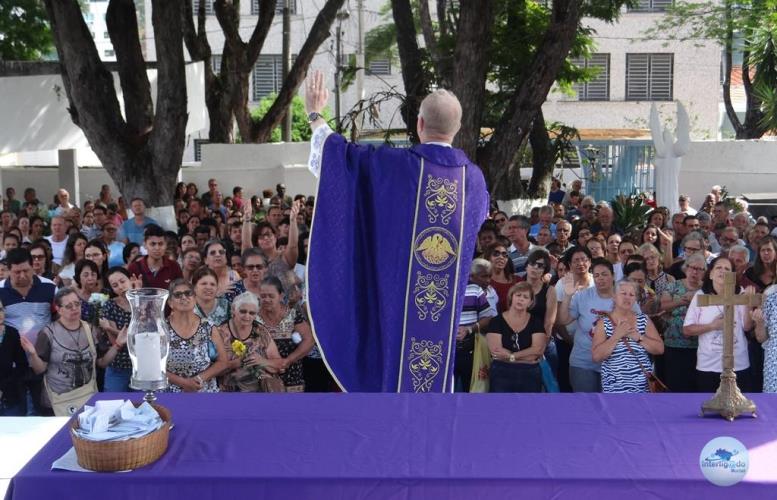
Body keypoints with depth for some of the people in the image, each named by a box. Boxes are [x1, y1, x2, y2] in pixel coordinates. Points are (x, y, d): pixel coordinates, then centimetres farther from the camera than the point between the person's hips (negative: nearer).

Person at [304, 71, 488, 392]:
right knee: (439, 372, 12)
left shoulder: (396, 164, -10)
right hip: (448, 304, 3)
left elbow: (338, 151, 2)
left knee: (397, 371, 6)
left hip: (399, 296, -3)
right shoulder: (474, 177, 1)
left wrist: (315, 115, 20)